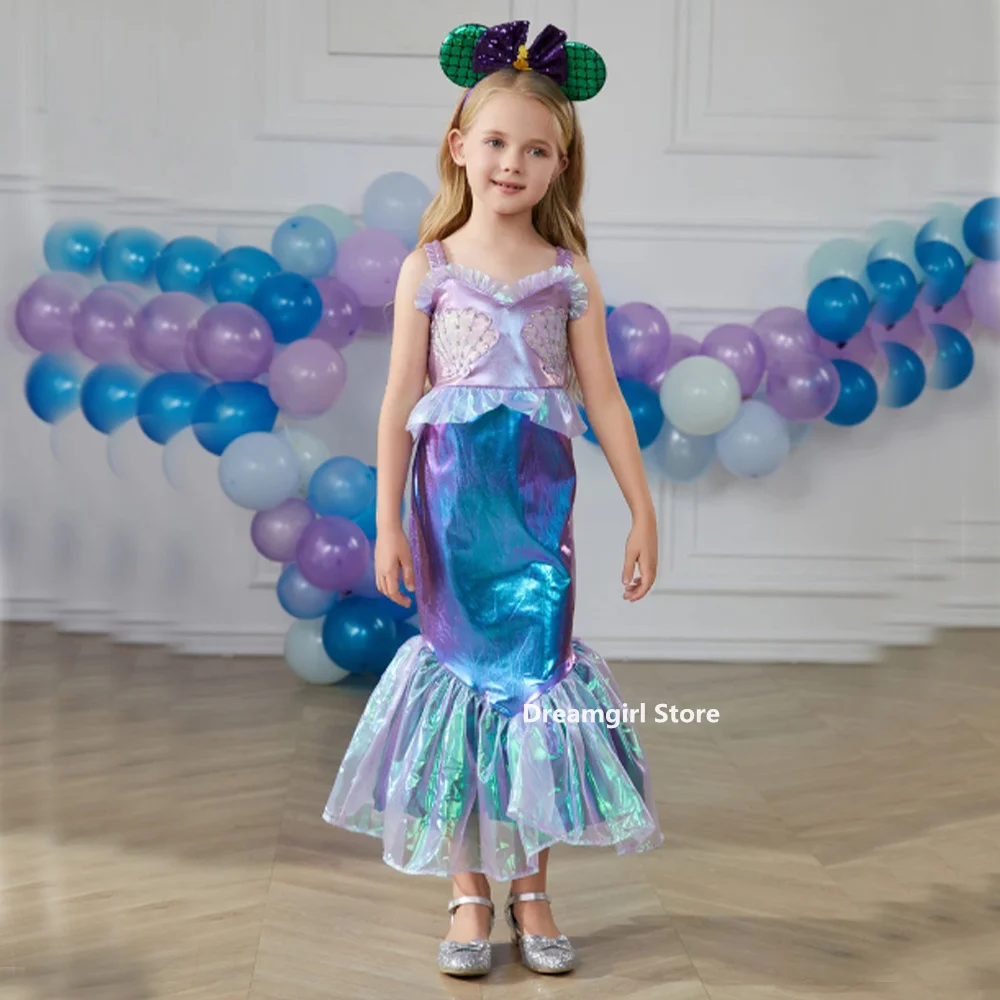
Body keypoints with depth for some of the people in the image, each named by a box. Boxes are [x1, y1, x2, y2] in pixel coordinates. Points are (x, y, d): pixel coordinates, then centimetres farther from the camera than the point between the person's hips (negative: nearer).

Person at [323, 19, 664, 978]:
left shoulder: (569, 275, 3)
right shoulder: (428, 270, 0)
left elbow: (604, 399, 4)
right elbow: (400, 403, 1)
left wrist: (642, 512, 3)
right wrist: (389, 520, -2)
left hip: (539, 503, 1)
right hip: (454, 501, -1)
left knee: (537, 673, 5)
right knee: (460, 671, 5)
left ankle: (530, 890, 19)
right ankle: (470, 896, 16)